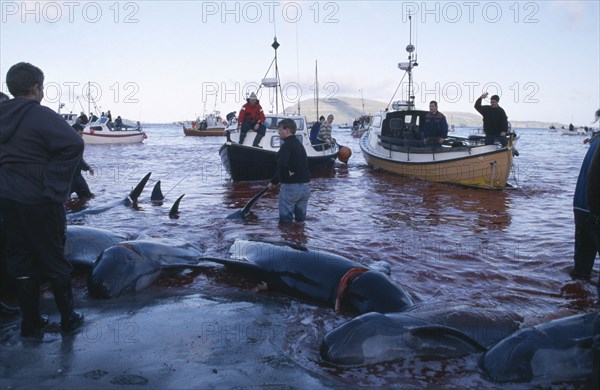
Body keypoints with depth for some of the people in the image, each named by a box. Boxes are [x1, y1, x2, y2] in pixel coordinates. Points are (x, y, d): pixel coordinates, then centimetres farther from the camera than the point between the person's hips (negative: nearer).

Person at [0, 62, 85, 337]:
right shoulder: (41, 116, -16)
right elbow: (74, 144, -29)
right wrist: (55, 181, -18)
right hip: (39, 200, -6)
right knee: (53, 258, 6)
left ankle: (31, 323, 21)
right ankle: (68, 319, 19)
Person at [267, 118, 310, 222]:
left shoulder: (287, 145, -13)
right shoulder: (299, 144, 16)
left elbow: (282, 164, -32)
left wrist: (287, 175, -13)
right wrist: (274, 181, 28)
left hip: (291, 186, -8)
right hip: (305, 187, 8)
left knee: (285, 219, 4)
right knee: (301, 218, 17)